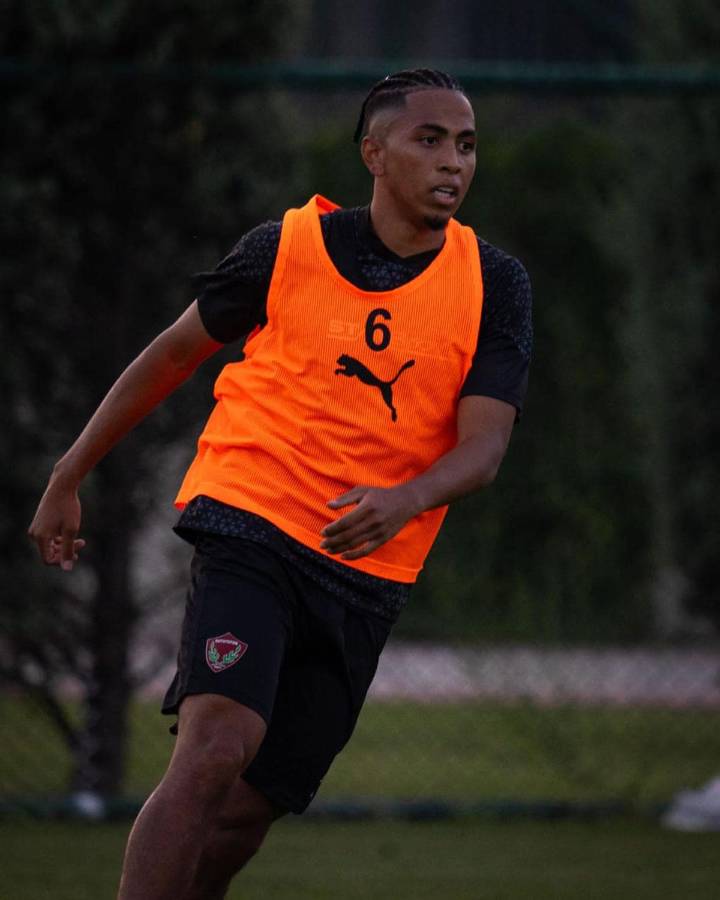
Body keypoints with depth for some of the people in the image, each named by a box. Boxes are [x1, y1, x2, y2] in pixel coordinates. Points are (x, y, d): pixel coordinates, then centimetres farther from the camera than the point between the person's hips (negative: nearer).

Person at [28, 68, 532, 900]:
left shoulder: (494, 287, 3)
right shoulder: (288, 248, -1)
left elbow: (483, 445, -5)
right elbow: (172, 354, 13)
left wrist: (405, 499, -28)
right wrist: (67, 480, 15)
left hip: (366, 574, 3)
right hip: (250, 527, -3)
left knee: (245, 812, 1)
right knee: (215, 751, -24)